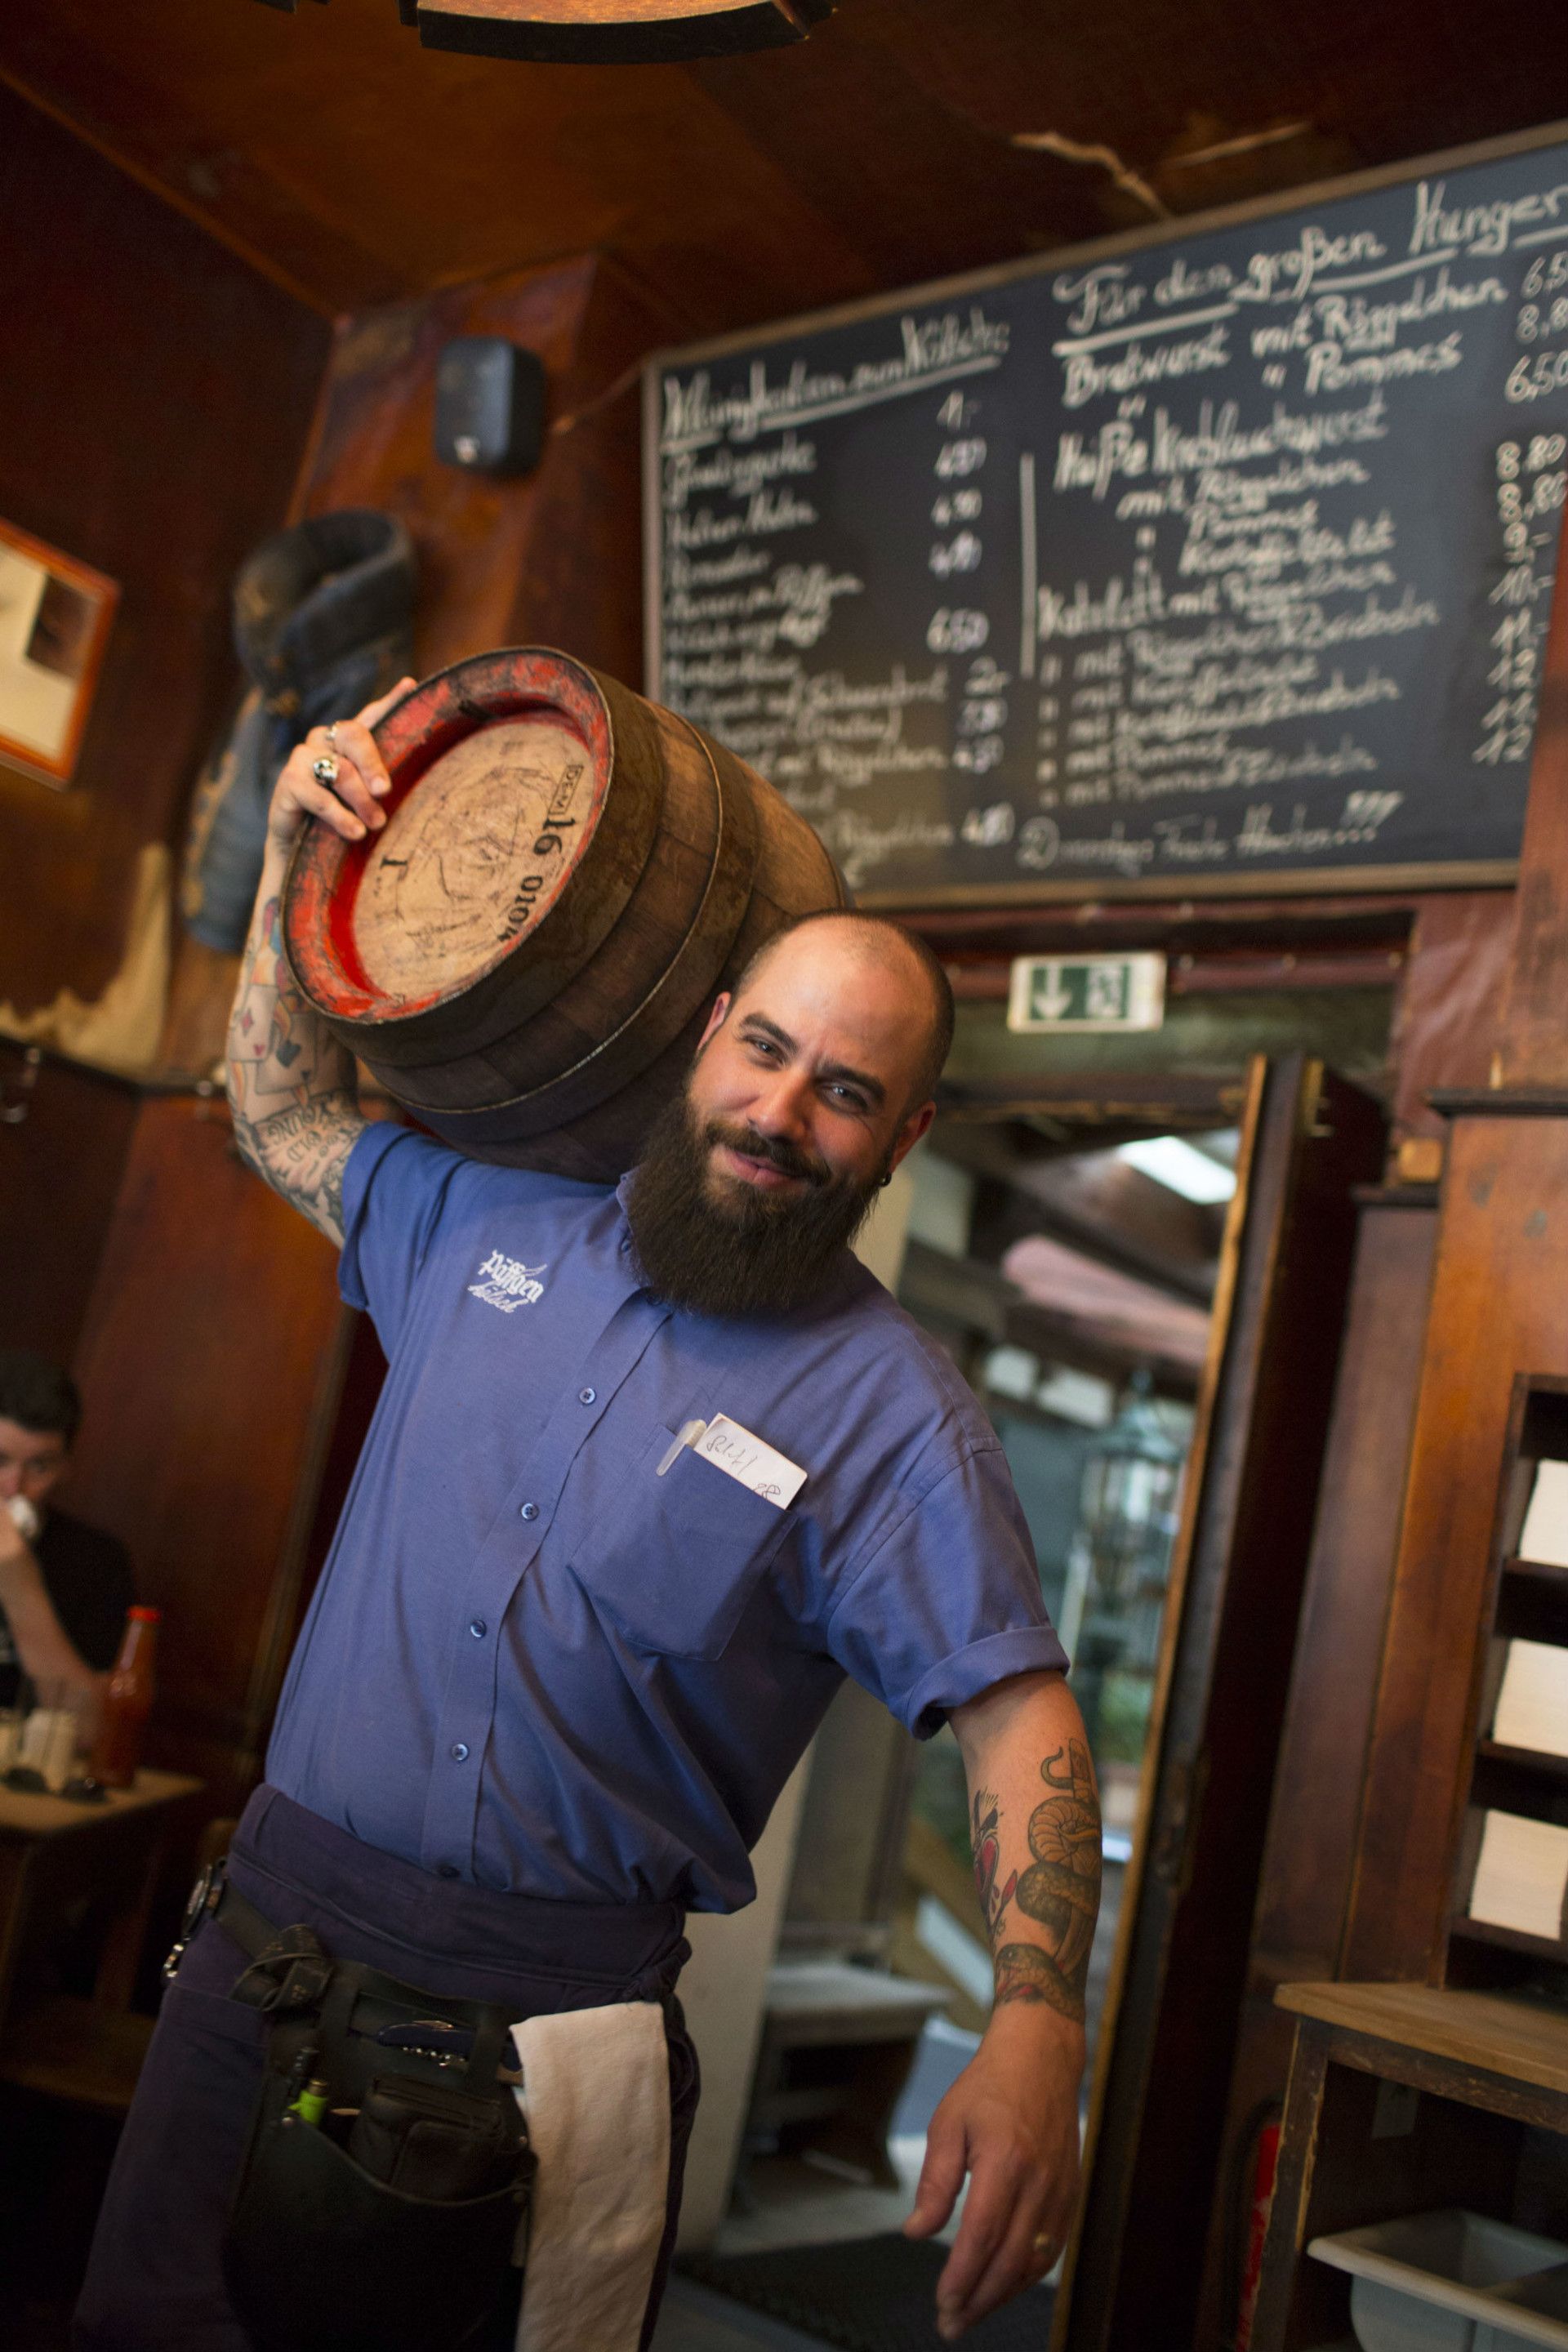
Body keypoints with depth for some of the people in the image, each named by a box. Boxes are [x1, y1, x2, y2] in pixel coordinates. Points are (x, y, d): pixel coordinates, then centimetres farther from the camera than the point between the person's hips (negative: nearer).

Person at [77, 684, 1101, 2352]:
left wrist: (1035, 2031, -28)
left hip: (559, 2000, -3)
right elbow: (282, 1113, 18)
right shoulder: (486, 1229, 5)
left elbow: (1018, 1723, -14)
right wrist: (295, 855, 6)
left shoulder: (890, 1409, -9)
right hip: (281, 1910, 4)